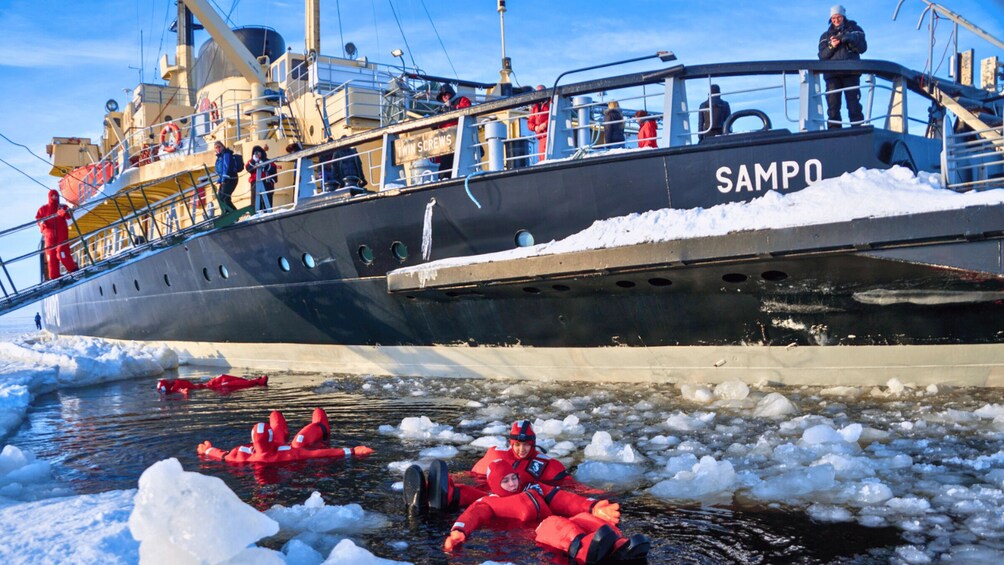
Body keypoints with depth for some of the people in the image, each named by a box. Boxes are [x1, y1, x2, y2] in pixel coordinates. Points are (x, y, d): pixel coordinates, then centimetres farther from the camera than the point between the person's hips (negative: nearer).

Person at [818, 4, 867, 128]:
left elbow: (862, 47, 3)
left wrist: (849, 39, -13)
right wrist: (831, 46, -12)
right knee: (832, 105, -5)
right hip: (832, 74, 2)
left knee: (854, 105, -8)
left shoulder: (855, 29, 15)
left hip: (851, 73, -1)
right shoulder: (825, 36, 18)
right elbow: (822, 55, 6)